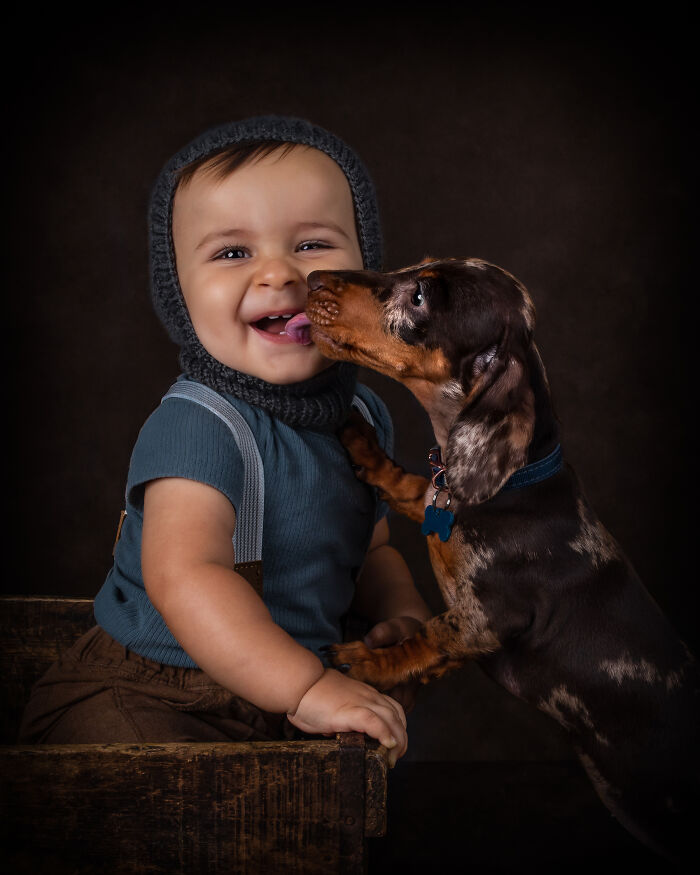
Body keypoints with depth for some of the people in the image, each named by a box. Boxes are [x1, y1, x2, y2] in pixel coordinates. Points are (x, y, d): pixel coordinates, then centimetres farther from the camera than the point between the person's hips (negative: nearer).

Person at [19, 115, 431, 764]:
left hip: (275, 695, 8)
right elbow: (185, 577, -38)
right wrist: (306, 687, -41)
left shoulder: (362, 414, 3)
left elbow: (369, 548, 18)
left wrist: (403, 613, -2)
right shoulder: (198, 426, -24)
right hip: (143, 698, -8)